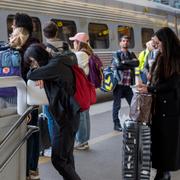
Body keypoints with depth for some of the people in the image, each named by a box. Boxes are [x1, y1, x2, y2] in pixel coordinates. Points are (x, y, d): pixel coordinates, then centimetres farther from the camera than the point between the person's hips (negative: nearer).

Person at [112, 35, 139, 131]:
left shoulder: (131, 54, 15)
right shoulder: (116, 54, 1)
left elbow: (137, 63, -5)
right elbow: (118, 65, -17)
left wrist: (125, 62, -13)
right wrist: (130, 66, -7)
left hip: (128, 84, 5)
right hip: (118, 83, -5)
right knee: (117, 105, 2)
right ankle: (116, 124, 12)